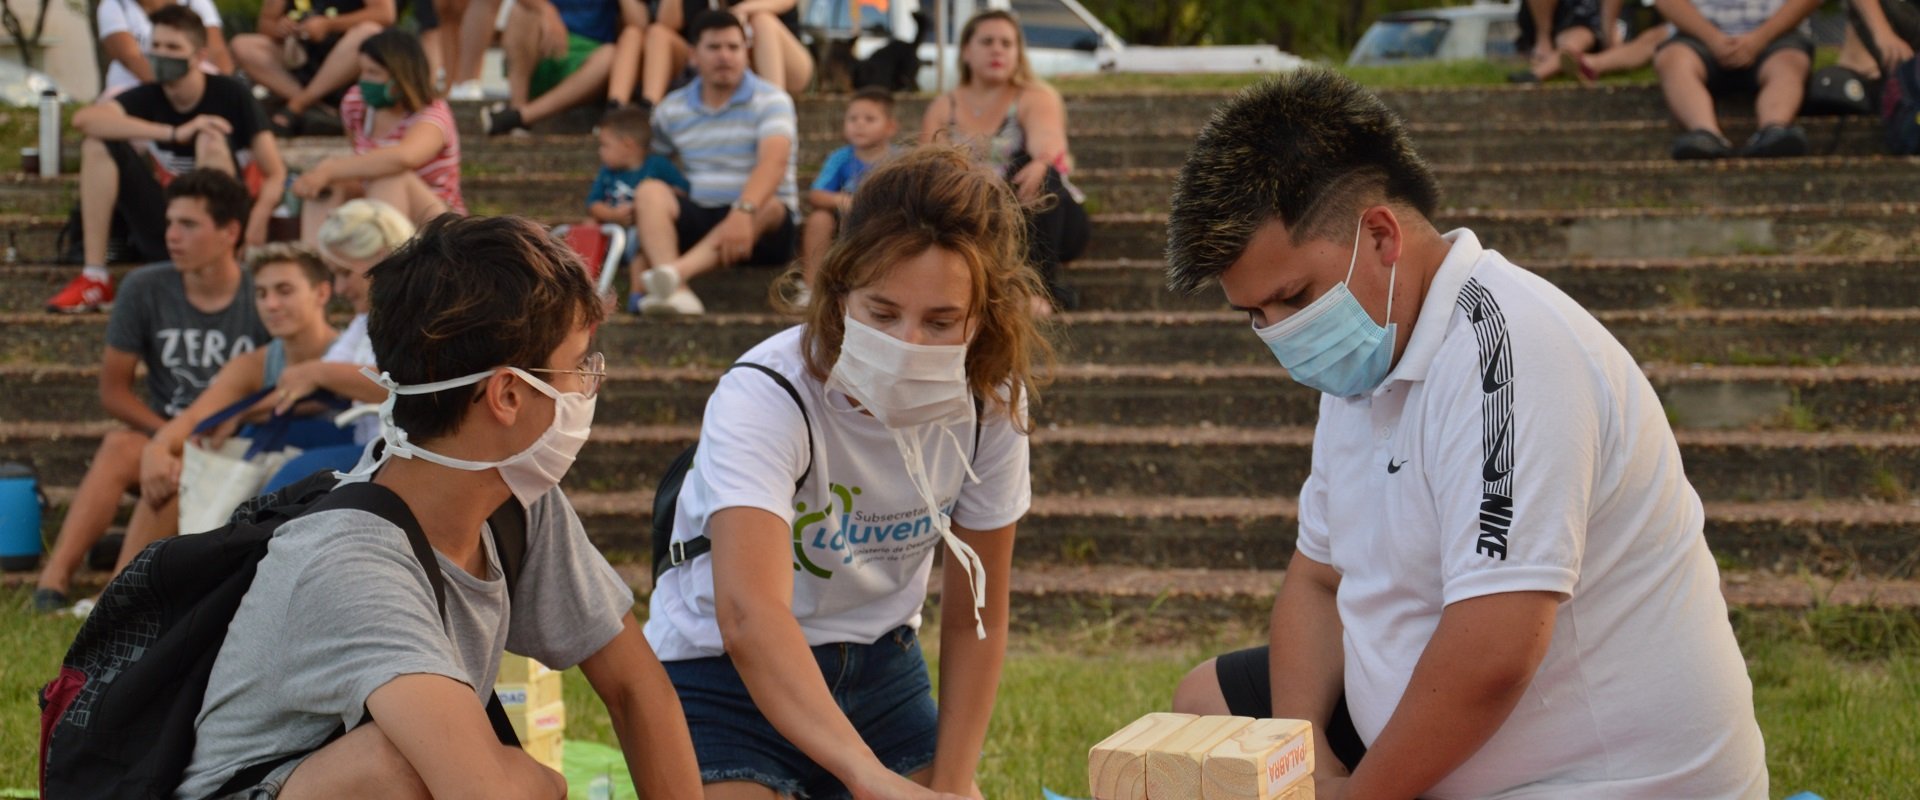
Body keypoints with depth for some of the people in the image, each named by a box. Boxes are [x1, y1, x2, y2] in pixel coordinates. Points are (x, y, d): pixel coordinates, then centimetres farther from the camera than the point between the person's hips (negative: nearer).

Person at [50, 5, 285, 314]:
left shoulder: (230, 95, -8)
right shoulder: (147, 98, -2)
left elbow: (275, 174, -13)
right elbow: (83, 119, -23)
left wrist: (252, 236, -31)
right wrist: (174, 134, -34)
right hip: (167, 233, 4)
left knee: (211, 140, -25)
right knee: (98, 145, -12)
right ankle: (94, 279, -17)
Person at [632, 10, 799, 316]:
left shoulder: (771, 101, -5)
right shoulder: (671, 110, 10)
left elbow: (774, 162, -23)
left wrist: (744, 211, -42)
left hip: (762, 222, -3)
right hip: (698, 218, 3)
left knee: (767, 208, -36)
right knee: (651, 191, -24)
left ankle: (675, 272, -61)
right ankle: (675, 289, -52)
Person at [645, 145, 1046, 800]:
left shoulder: (991, 404, -12)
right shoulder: (764, 397, -29)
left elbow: (974, 620, 0)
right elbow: (749, 616, -47)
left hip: (878, 665, 5)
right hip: (726, 673, -4)